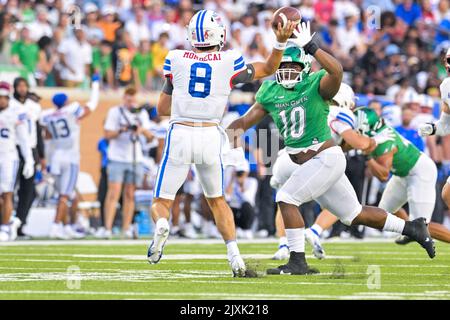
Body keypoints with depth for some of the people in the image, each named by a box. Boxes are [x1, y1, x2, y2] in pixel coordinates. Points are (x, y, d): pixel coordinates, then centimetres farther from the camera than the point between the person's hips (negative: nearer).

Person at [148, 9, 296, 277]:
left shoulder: (176, 60, 3)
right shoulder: (229, 63, 1)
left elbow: (162, 109, 12)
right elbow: (268, 69, 17)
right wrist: (281, 42, 13)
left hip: (180, 136, -1)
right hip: (210, 138, 1)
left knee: (162, 202, 9)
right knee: (217, 200, 22)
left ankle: (161, 226, -26)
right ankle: (236, 260, 10)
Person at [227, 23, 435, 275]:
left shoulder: (316, 85, -12)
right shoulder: (270, 93, 7)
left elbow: (336, 71, -34)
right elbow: (246, 121, 11)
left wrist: (311, 47, -41)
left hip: (327, 158, -8)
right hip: (307, 165, 8)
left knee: (287, 198, -18)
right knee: (353, 214, 15)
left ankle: (298, 262, -10)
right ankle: (410, 228, 30)